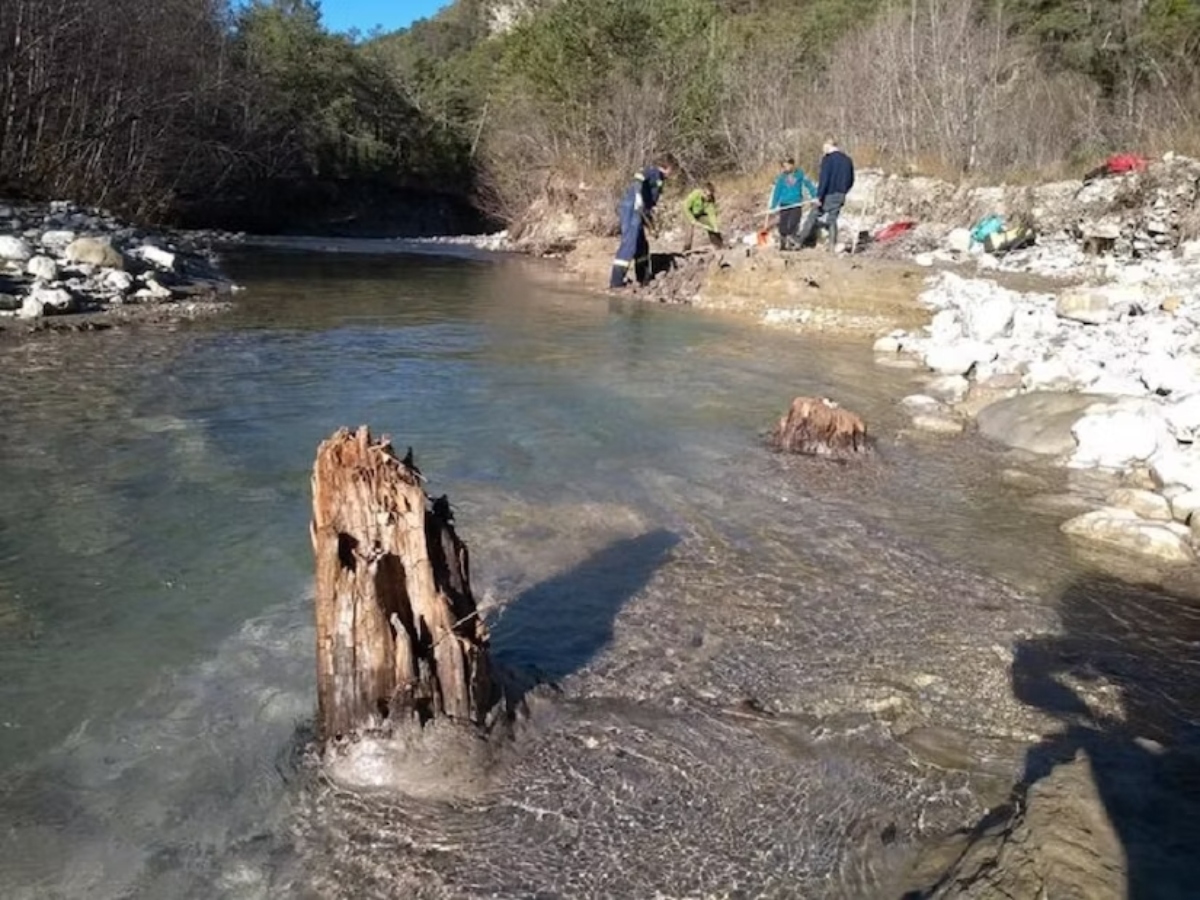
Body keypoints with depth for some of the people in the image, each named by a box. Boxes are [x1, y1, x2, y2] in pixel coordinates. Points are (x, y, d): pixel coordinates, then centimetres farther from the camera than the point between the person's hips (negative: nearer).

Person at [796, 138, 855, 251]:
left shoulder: (827, 159, -10)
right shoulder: (848, 160, 11)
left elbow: (823, 179, -17)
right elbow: (851, 181, 16)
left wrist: (819, 197, -17)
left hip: (828, 195, -6)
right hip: (840, 197, 6)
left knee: (813, 216, 4)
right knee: (832, 220, 13)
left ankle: (800, 241, 5)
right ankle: (833, 246, 7)